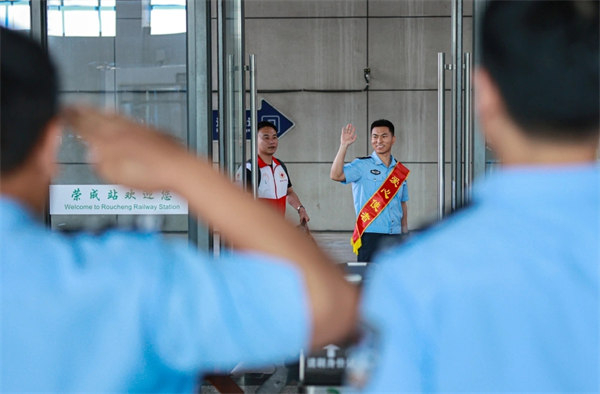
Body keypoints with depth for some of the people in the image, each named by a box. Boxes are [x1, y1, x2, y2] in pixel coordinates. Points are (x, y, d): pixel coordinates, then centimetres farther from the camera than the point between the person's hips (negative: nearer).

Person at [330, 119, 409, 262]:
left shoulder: (401, 170, 13)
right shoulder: (362, 166, -2)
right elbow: (336, 175, -18)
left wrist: (405, 232, 15)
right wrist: (344, 145, -23)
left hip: (395, 236, 5)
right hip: (370, 235, -5)